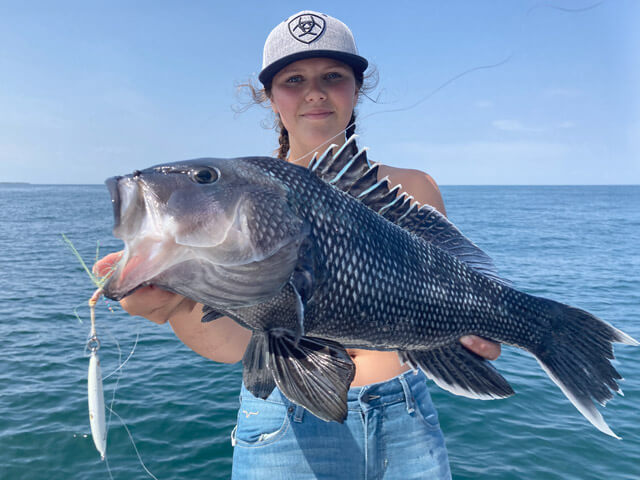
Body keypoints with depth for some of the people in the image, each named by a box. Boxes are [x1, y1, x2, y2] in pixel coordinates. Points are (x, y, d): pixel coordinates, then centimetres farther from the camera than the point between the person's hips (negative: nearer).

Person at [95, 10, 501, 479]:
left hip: (406, 426, 3)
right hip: (285, 427, -1)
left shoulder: (412, 189, 0)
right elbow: (234, 340, -14)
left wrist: (476, 334, -13)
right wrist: (180, 302, -33)